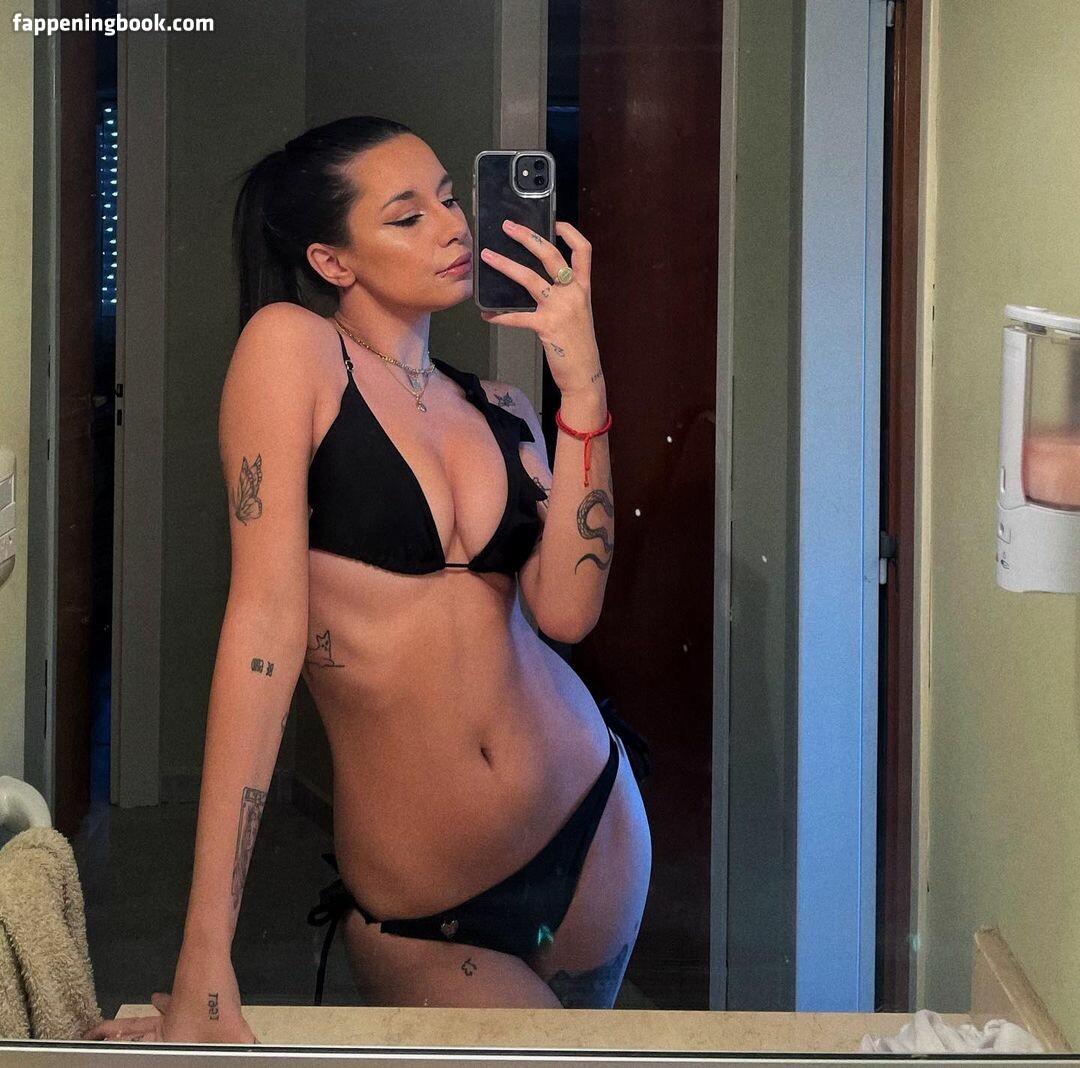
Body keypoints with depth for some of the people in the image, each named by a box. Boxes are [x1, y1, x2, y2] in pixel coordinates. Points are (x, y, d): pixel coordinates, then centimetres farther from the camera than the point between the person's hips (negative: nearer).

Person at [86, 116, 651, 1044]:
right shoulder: (289, 347, -9)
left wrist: (581, 385, -13)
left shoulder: (500, 411, 7)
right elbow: (267, 618, -19)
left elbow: (565, 609, -9)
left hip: (589, 828, 5)